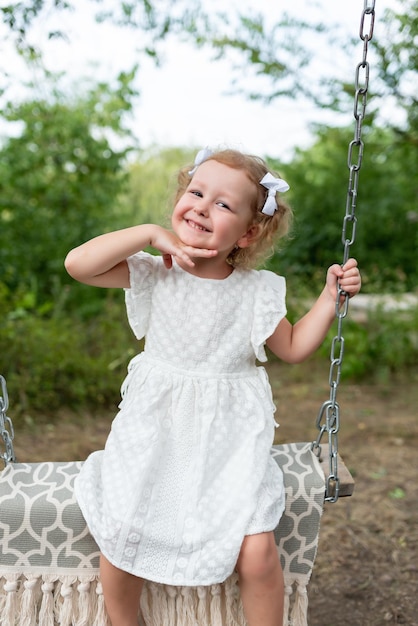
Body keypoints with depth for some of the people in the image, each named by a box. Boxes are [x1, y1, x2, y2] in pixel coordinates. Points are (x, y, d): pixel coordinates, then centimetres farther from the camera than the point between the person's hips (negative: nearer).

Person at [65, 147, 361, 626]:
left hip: (230, 444, 0)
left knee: (257, 552, -13)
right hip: (155, 437, 0)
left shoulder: (257, 291, -3)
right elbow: (77, 264, -17)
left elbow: (293, 348, 10)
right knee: (118, 537, -7)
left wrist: (331, 296, 0)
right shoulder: (155, 274, -6)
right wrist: (150, 233, -19)